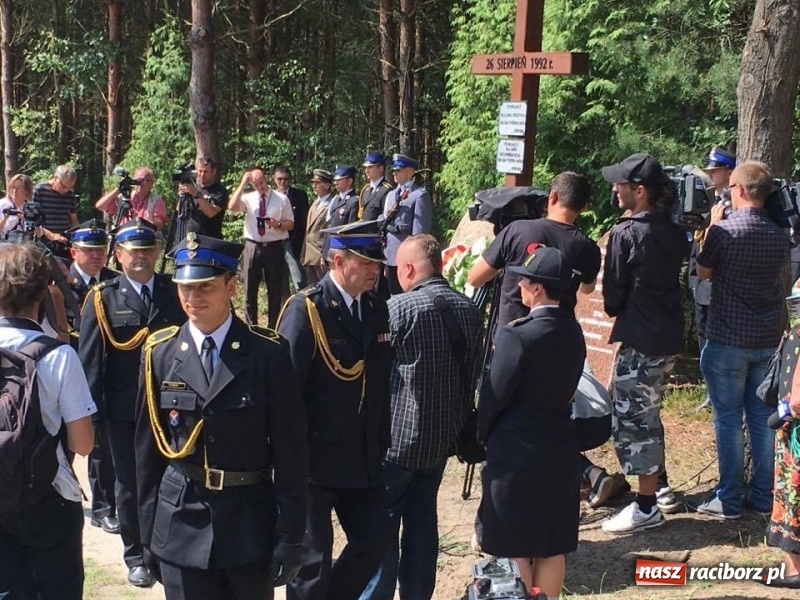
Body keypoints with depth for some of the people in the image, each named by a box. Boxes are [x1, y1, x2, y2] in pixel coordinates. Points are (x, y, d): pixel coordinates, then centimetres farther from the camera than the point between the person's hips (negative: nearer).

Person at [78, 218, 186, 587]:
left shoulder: (175, 293, 3)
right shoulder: (103, 299, -2)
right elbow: (90, 359, -4)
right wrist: (93, 412, -7)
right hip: (124, 411, -1)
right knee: (130, 484, 11)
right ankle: (136, 556, 26)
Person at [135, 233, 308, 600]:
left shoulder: (268, 353, -7)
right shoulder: (159, 353, 0)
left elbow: (290, 450, -6)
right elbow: (148, 446, 6)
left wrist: (289, 536, -6)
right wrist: (148, 529, 7)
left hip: (251, 524, -1)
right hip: (180, 524, 1)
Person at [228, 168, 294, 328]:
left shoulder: (282, 199, 2)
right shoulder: (248, 198, 3)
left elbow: (290, 224, 5)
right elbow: (232, 207, -16)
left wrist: (278, 225, -16)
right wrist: (242, 184, -14)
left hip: (274, 248, -1)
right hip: (253, 247, 1)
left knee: (275, 290, 7)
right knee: (250, 290, 6)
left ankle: (273, 327, 18)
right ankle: (251, 326, 17)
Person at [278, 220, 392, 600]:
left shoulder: (377, 308, 7)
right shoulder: (305, 309, -14)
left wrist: (381, 444, 11)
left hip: (364, 460, 6)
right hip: (315, 461, -6)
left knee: (375, 543, 14)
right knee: (313, 558, 5)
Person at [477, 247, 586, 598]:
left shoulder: (517, 335, -20)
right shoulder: (573, 332, 1)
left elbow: (494, 396, -14)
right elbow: (567, 389, 6)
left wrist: (483, 436, 3)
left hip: (516, 451, -6)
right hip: (559, 450, 7)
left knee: (515, 548, 6)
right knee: (552, 545, 14)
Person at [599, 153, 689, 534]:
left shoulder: (625, 234, -16)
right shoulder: (672, 231, 6)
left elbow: (612, 293, -9)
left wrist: (617, 311, 11)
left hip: (640, 339, -9)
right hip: (669, 334, 9)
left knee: (631, 417, 0)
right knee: (646, 413, 23)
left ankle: (647, 507, 5)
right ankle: (659, 481, 36)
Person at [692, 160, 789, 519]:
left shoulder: (723, 229, -14)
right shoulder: (779, 235, 4)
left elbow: (703, 272, 0)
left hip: (728, 340, -5)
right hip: (769, 339, 5)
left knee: (728, 419, 2)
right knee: (763, 417, 11)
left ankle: (729, 500, 7)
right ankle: (763, 497, 19)